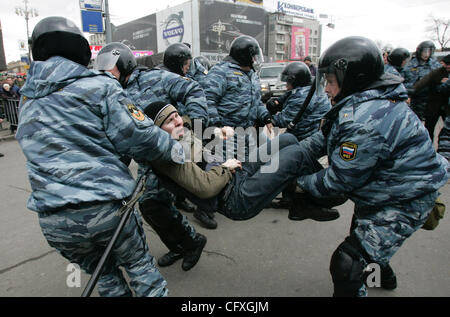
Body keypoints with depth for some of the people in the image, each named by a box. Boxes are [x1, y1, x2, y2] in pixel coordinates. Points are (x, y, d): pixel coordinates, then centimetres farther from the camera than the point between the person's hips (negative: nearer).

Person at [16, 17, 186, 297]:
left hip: (53, 221, 5)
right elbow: (138, 137, -13)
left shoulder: (28, 100, 12)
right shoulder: (99, 86, -6)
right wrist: (177, 151, 1)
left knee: (104, 275, 26)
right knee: (140, 265, 19)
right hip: (107, 207, -4)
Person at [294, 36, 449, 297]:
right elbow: (326, 138, 3)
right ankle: (382, 272, 63)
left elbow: (340, 179, -28)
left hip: (404, 204, -11)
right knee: (362, 233, 34)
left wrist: (302, 182, -13)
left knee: (347, 264, -15)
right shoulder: (369, 101, -1)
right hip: (381, 193, 11)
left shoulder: (367, 121, -35)